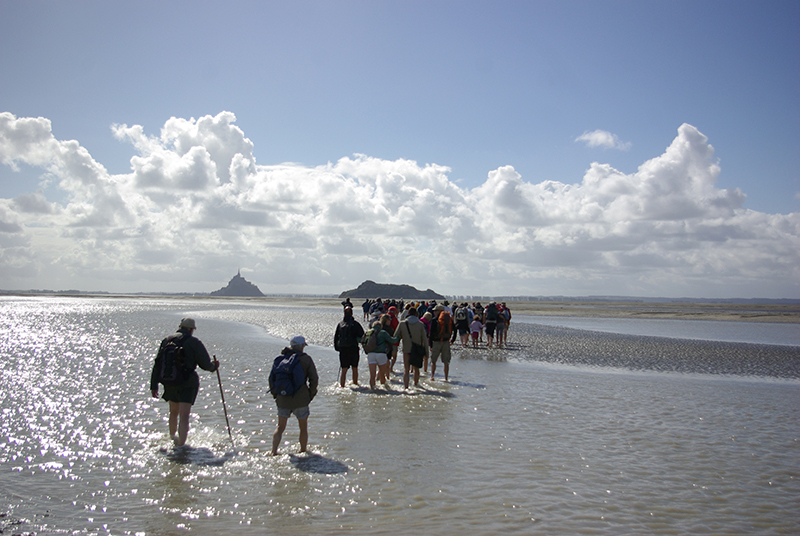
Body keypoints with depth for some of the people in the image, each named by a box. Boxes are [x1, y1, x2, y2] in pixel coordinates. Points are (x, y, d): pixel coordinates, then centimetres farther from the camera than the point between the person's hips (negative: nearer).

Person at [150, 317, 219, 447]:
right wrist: (214, 366, 16)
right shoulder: (194, 342, -9)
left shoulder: (167, 340, 8)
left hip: (170, 382, 6)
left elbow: (157, 365, 10)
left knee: (174, 412, 25)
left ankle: (173, 437, 44)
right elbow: (206, 364, -8)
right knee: (184, 416, -7)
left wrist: (154, 386, 14)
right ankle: (181, 445, -15)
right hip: (187, 383, -6)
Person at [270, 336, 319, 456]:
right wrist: (311, 394, 5)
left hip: (283, 399, 3)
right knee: (303, 427, 14)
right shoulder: (306, 359, -3)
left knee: (280, 427, 13)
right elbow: (314, 379, -7)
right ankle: (303, 451, 21)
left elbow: (271, 378, 7)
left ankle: (274, 452, 4)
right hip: (301, 400, -3)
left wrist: (276, 394, 16)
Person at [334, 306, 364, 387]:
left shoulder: (340, 324, 5)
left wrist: (336, 347, 15)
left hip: (343, 350, 2)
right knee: (355, 368, 14)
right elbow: (362, 335, -5)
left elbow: (335, 337, 9)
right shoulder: (355, 324, -5)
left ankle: (342, 385, -1)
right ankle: (355, 383, 25)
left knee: (344, 370, 4)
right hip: (354, 349, -2)